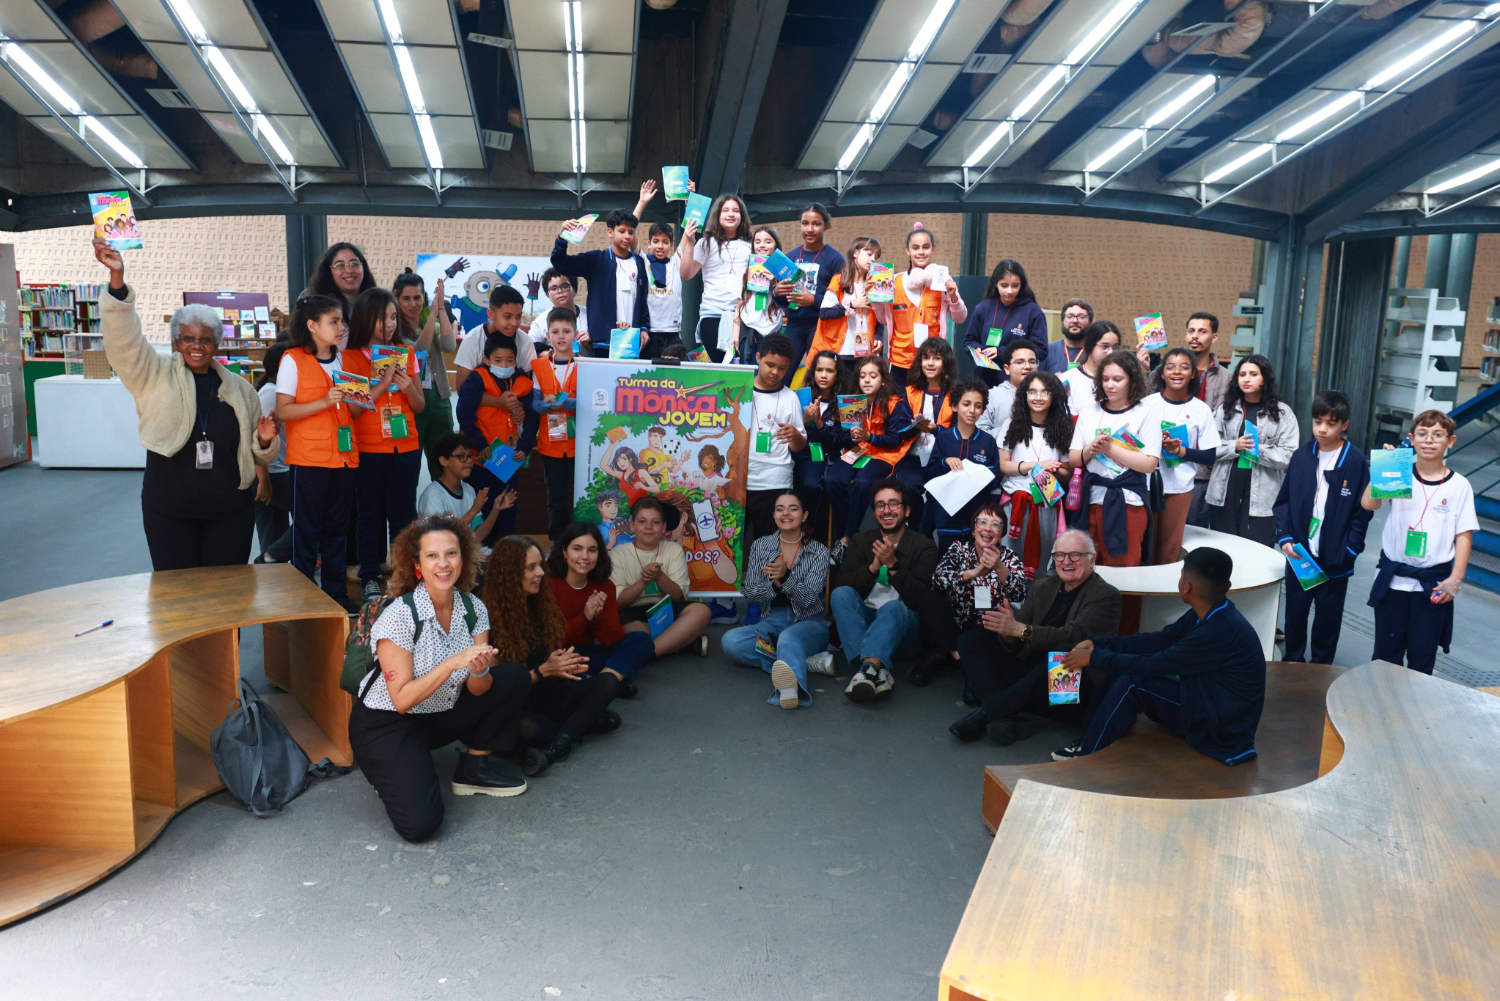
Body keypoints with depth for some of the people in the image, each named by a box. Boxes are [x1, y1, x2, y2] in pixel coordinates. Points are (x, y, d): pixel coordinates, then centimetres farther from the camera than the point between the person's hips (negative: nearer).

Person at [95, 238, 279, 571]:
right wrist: (117, 278, -25)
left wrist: (265, 441, -8)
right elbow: (124, 338, -15)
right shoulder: (155, 376, 2)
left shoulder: (239, 388, 8)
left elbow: (258, 455, 15)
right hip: (168, 513, -1)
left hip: (231, 512, 1)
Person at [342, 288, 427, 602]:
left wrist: (408, 386, -11)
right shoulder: (351, 357, -2)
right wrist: (383, 383, -18)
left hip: (406, 447, 2)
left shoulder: (407, 354, 7)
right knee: (370, 515, 6)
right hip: (368, 449, -2)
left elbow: (420, 406, 9)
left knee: (403, 515, 6)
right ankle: (370, 578, 16)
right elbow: (352, 408, -10)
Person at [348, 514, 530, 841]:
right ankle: (392, 773, 8)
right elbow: (402, 699, -24)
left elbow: (477, 691, -8)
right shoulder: (400, 615, -24)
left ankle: (476, 764, 4)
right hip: (386, 725, -6)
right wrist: (453, 663, -34)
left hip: (440, 716, 6)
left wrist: (480, 670, -31)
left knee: (515, 678, -10)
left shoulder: (473, 608, -8)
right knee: (420, 824, -24)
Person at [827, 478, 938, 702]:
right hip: (861, 621, 3)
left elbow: (919, 598, -13)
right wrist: (872, 567, -20)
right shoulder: (860, 541, 9)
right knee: (841, 594, -26)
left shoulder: (924, 547, 0)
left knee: (894, 606, -34)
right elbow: (839, 585, -5)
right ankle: (878, 670, -44)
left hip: (902, 626, -3)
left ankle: (867, 667, -59)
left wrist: (893, 565, -24)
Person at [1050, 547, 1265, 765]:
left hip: (1220, 729, -9)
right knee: (1116, 677, 1)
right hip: (1209, 706, 9)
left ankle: (1087, 754, -1)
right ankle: (1092, 740, 9)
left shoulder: (1221, 631, -30)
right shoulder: (1211, 614, -2)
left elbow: (1155, 664, -24)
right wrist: (1098, 643, -3)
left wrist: (1095, 656, -13)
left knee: (1131, 684, -17)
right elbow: (1160, 640, 5)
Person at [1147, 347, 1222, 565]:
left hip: (1179, 489, 0)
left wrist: (1181, 450, -15)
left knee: (1169, 552, 5)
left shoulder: (1201, 410, 1)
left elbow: (1210, 457, 0)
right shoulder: (1148, 403, 2)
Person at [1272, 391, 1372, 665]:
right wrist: (1285, 537, -7)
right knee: (1295, 611, 12)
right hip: (1299, 554, 2)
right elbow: (1283, 501, 4)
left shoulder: (1356, 461, -8)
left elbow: (1363, 510, -6)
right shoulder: (1301, 456, 0)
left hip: (1335, 559, -2)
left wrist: (1349, 551, -11)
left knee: (1328, 616, 11)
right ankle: (1291, 662, 28)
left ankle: (1321, 668, 25)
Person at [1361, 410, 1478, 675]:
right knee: (1386, 649, 10)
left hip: (1433, 583, 0)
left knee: (1422, 654, 7)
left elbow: (1464, 535, -1)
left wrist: (1455, 580, -6)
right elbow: (1368, 504, -17)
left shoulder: (1459, 486, -2)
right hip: (1393, 577, 0)